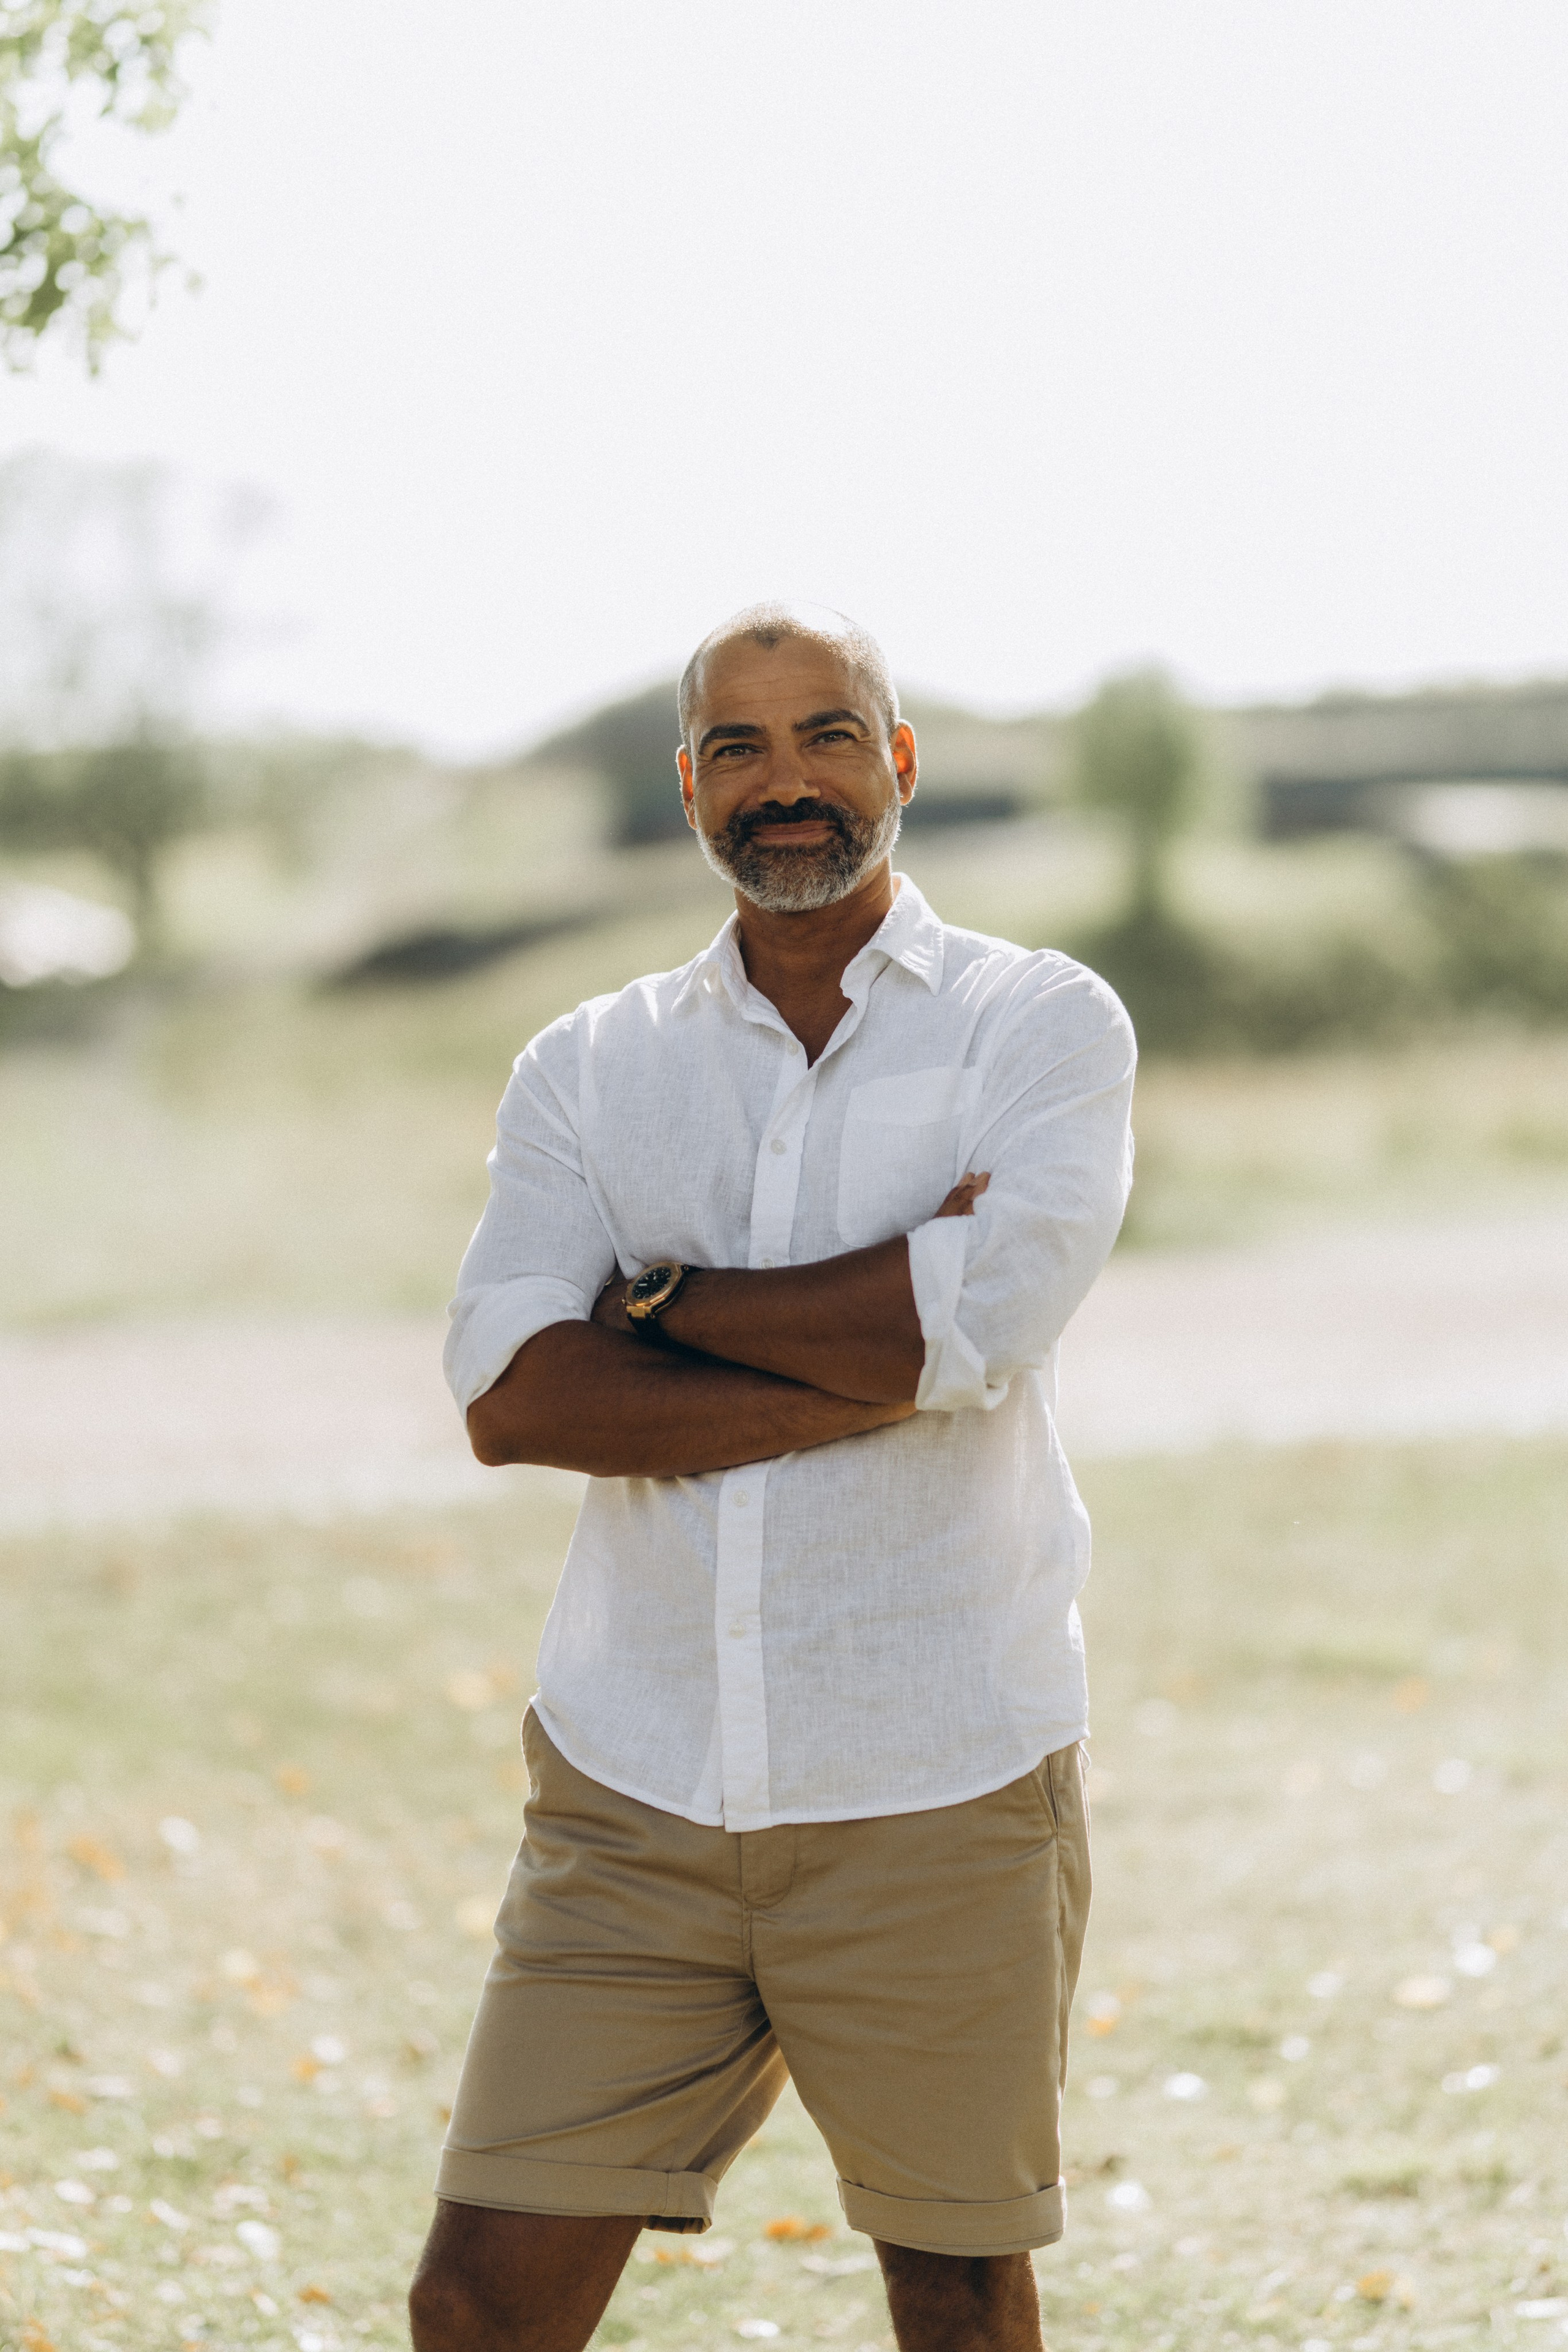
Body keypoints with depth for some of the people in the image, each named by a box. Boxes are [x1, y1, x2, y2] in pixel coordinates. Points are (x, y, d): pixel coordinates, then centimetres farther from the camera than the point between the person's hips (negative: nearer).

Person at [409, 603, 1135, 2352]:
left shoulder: (1042, 1026, 2)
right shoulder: (585, 1070, 10)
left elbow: (976, 1323, -16)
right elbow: (514, 1398, -6)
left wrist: (658, 1300, -5)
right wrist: (871, 1359, -13)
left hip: (935, 1800, -2)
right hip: (632, 1793, 2)